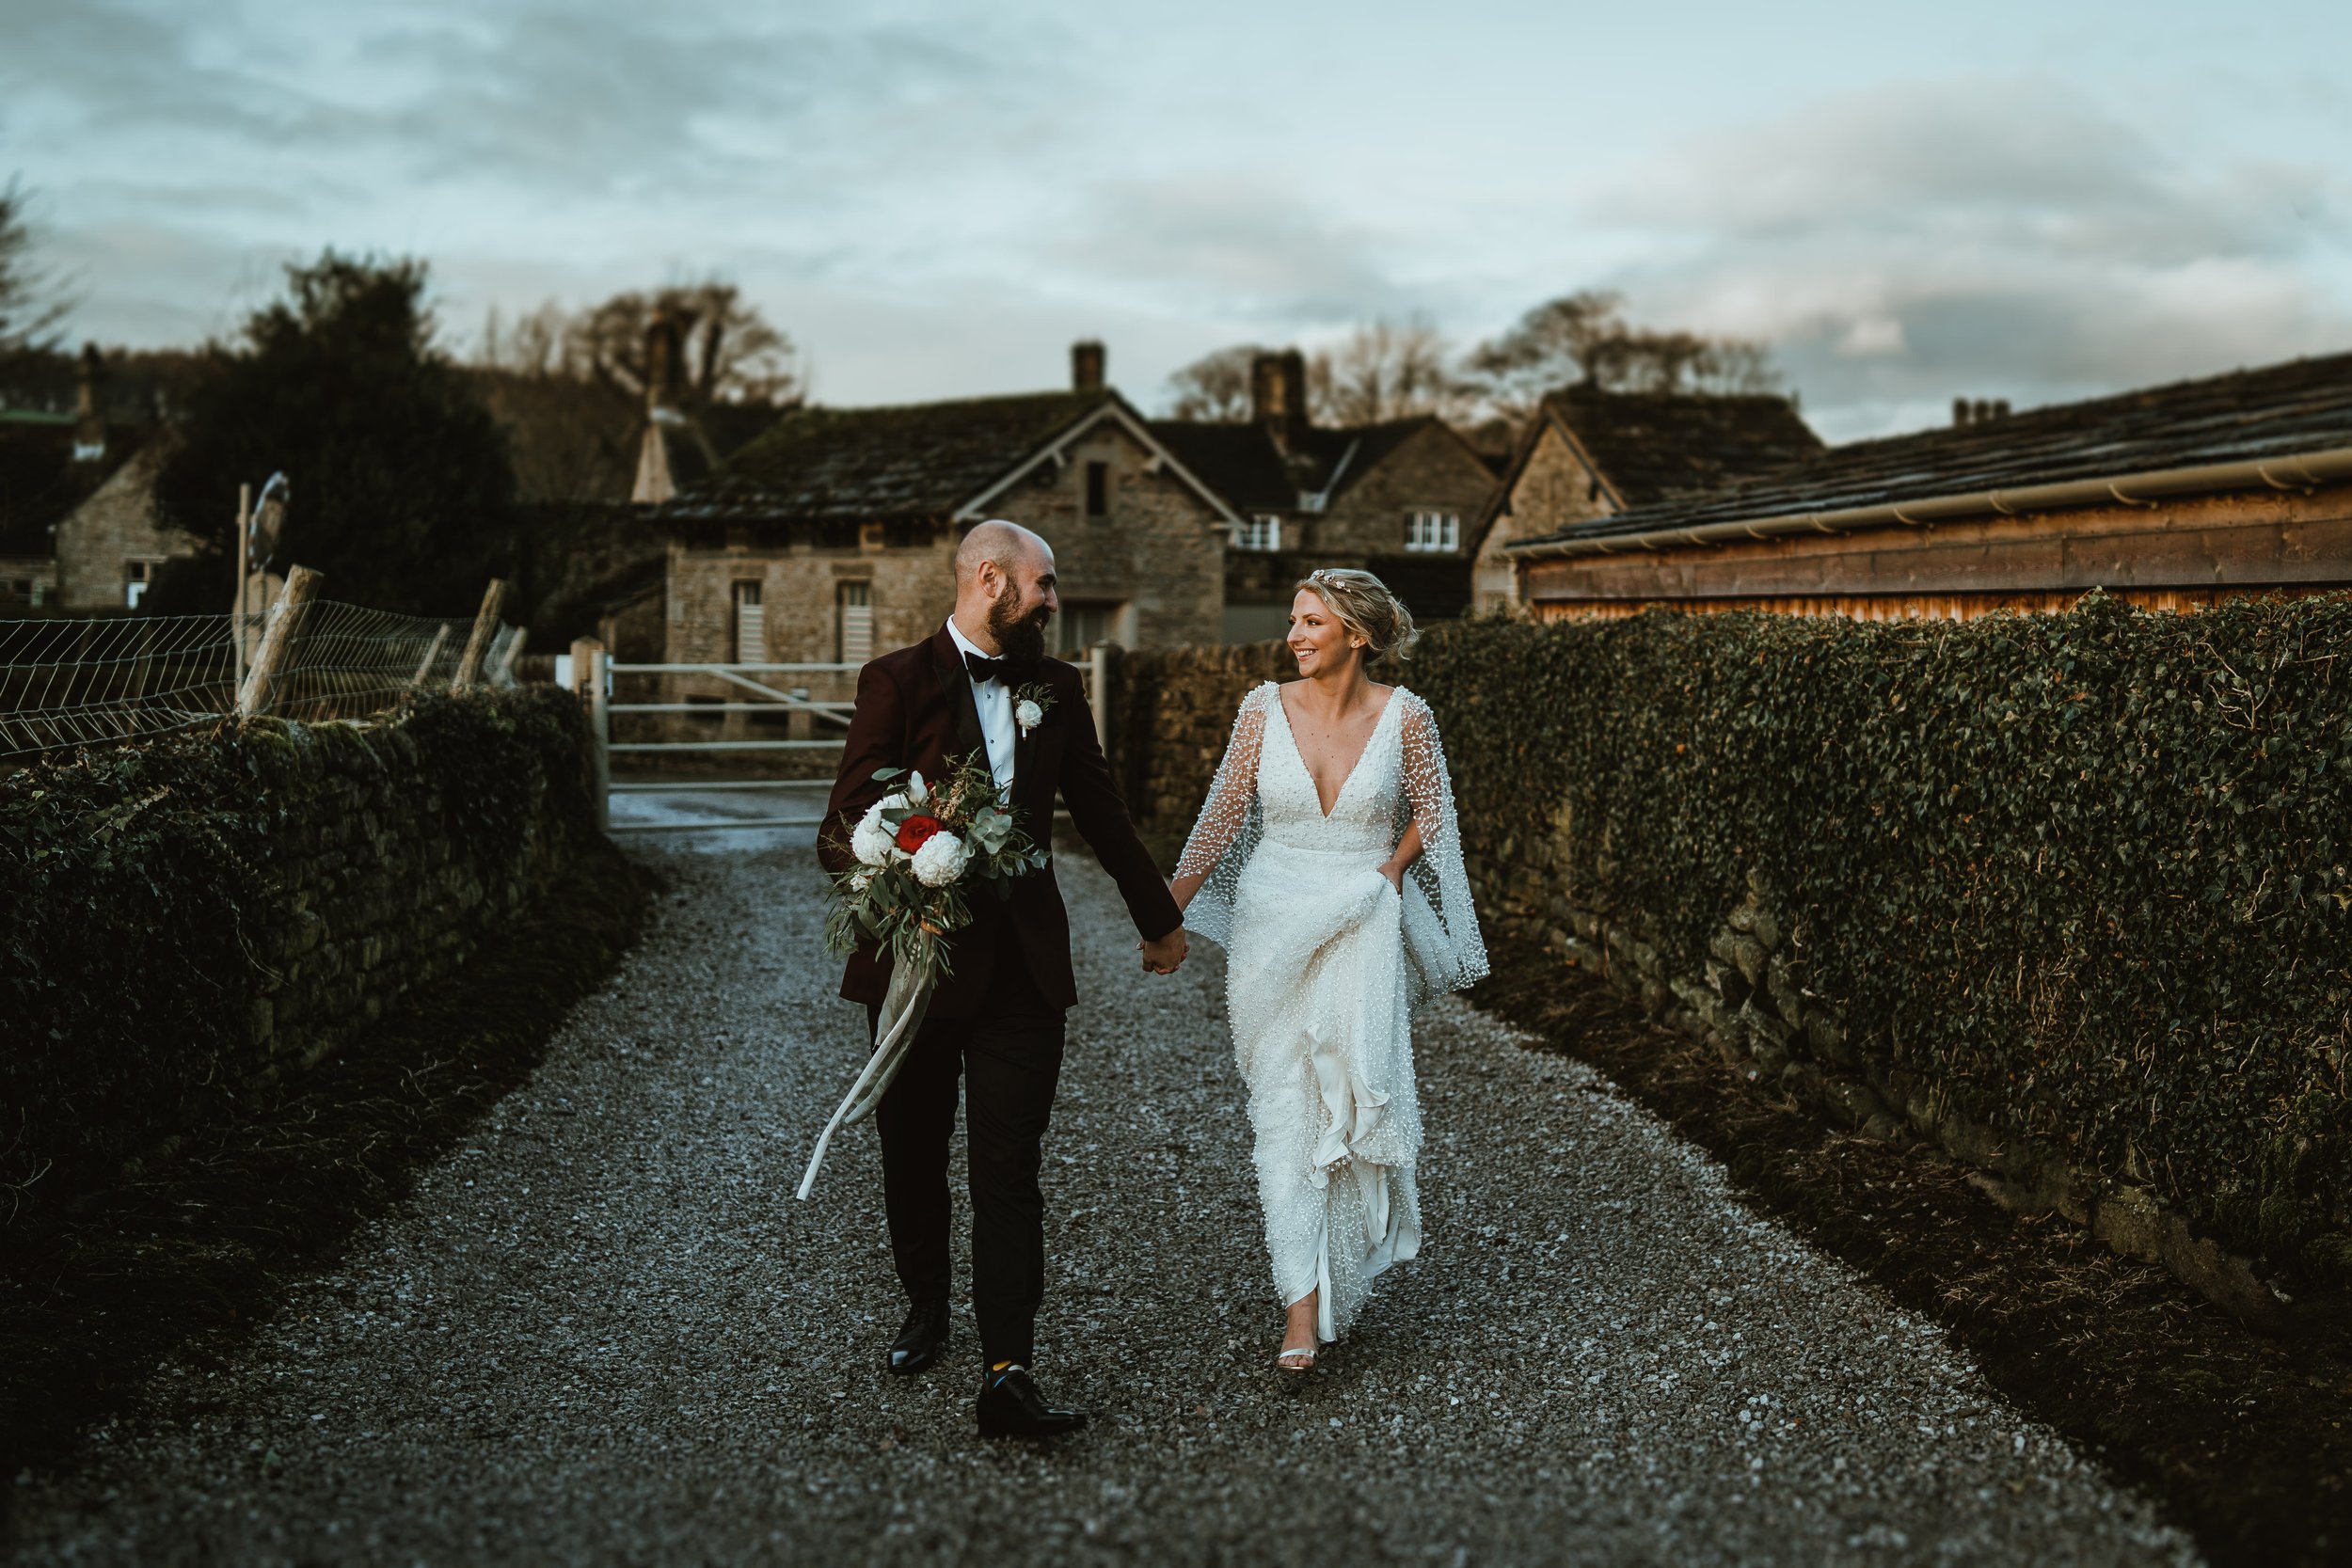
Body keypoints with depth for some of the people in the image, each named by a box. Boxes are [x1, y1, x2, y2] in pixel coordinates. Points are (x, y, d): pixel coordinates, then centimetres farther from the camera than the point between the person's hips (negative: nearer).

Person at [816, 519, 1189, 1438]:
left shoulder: (1056, 688, 9)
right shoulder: (898, 681, -5)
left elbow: (1099, 809, 21)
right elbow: (846, 832, -9)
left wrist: (1159, 916, 29)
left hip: (1022, 961, 2)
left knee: (1009, 1171, -6)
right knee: (913, 1154, 15)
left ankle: (1008, 1377, -9)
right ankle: (926, 1308, 38)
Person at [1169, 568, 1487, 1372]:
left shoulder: (1403, 716, -4)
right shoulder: (1265, 708, -2)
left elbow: (1429, 815, 9)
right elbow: (1223, 816, 4)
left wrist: (1385, 876, -4)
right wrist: (1168, 911, 0)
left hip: (1364, 933, -1)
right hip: (1273, 931, 1)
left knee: (1356, 1101, -4)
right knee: (1284, 1113, -2)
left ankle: (1343, 1269, 21)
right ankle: (1303, 1304, 3)